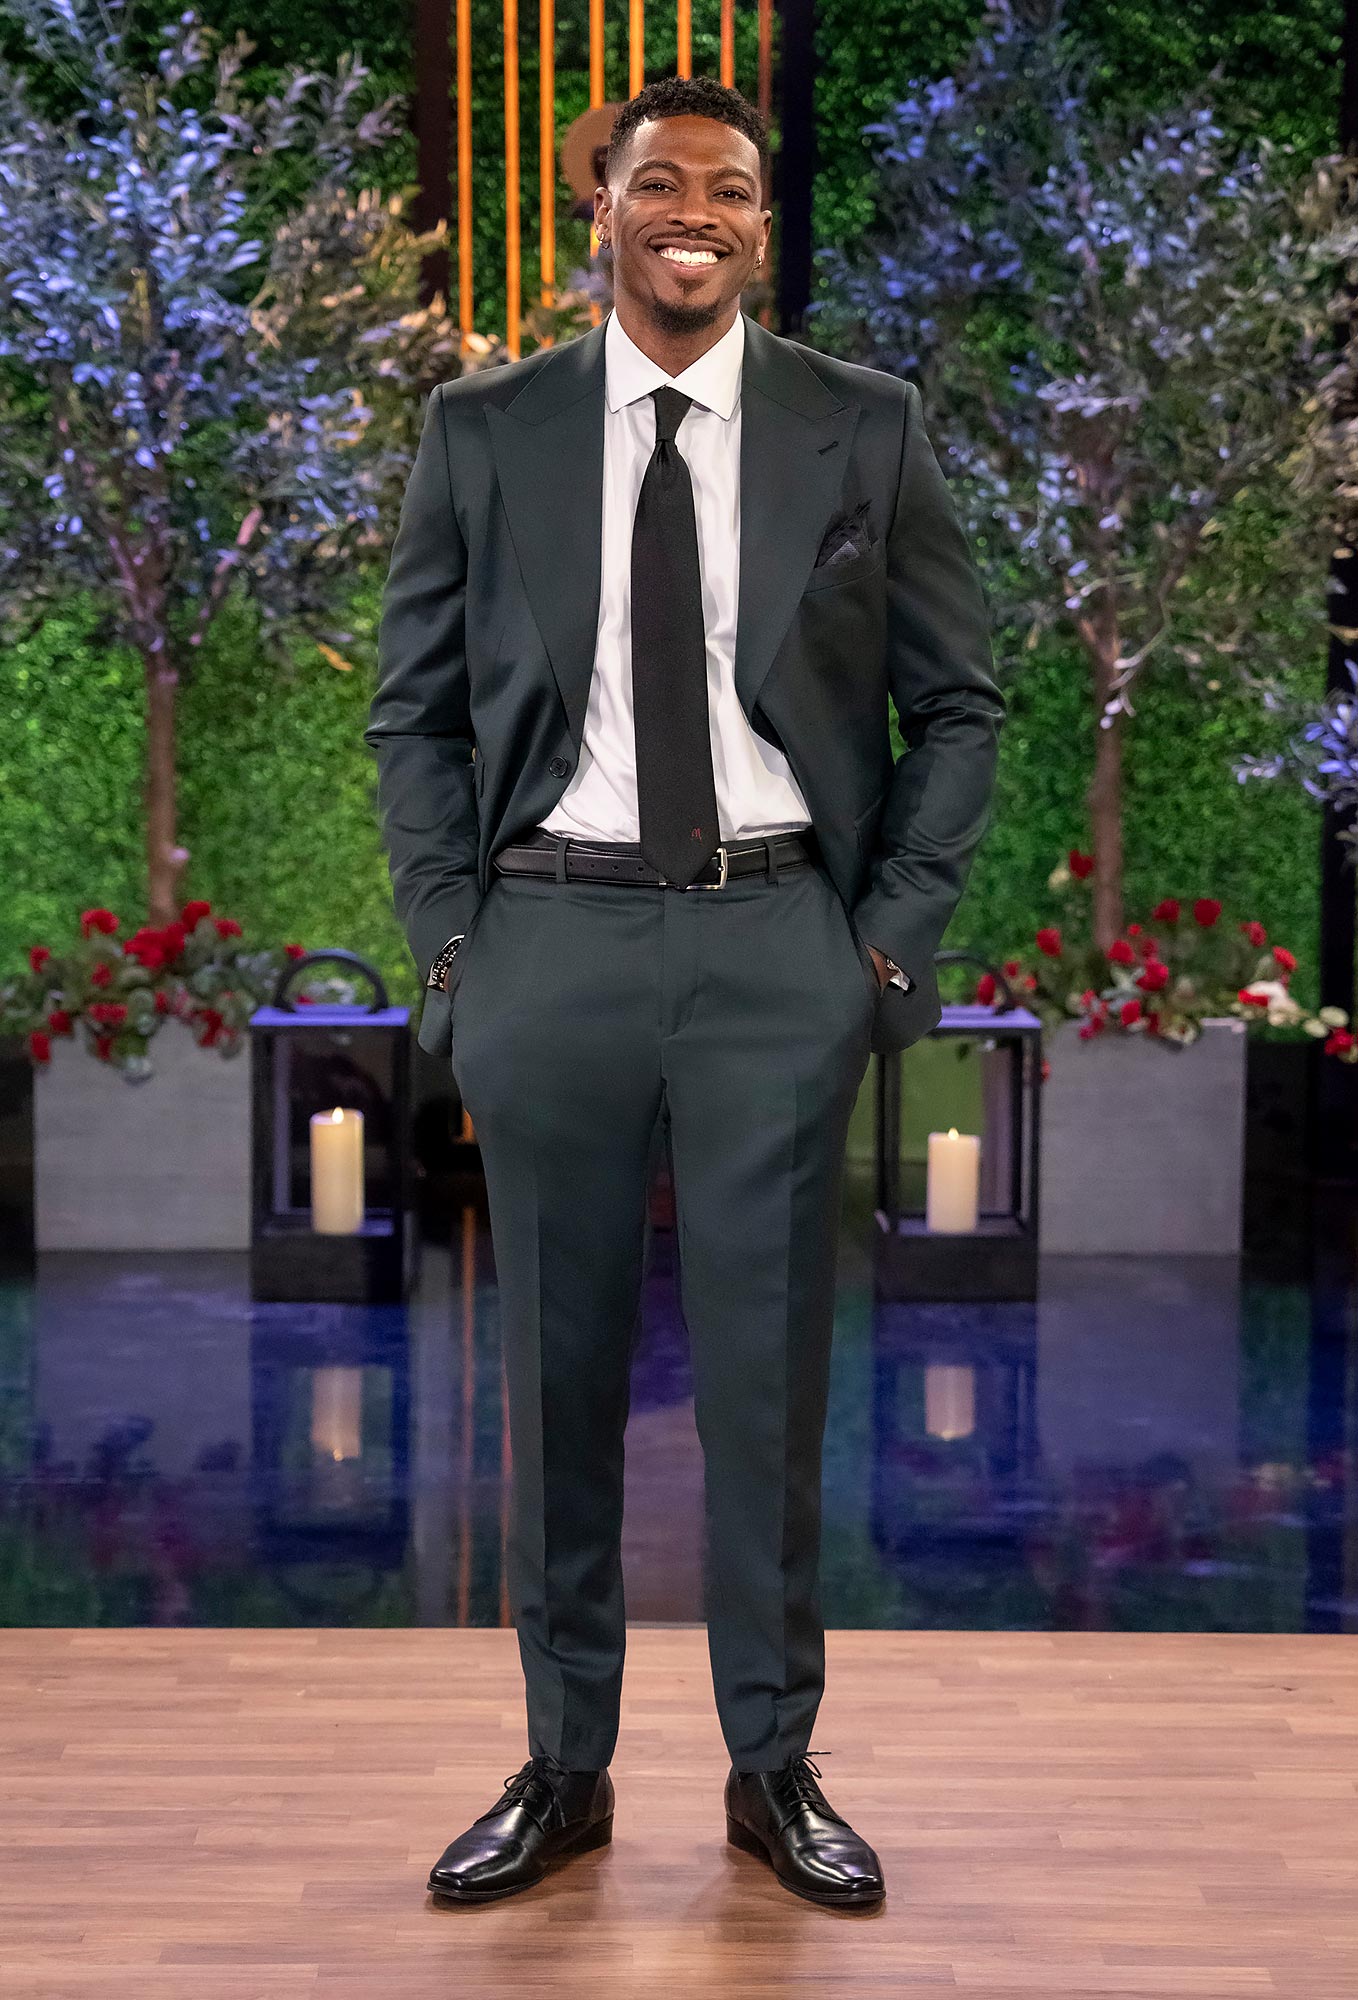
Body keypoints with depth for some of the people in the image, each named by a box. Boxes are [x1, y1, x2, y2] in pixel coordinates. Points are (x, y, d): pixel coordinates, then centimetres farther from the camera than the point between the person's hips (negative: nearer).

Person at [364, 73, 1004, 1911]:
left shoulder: (867, 430, 3)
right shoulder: (482, 432, 5)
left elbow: (959, 704, 7)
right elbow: (414, 707, 8)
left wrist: (898, 933, -1)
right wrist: (451, 935, 0)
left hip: (780, 947, 0)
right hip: (552, 942, 1)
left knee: (770, 1366, 6)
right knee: (557, 1366, 8)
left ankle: (775, 1769, 21)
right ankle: (565, 1768, 22)